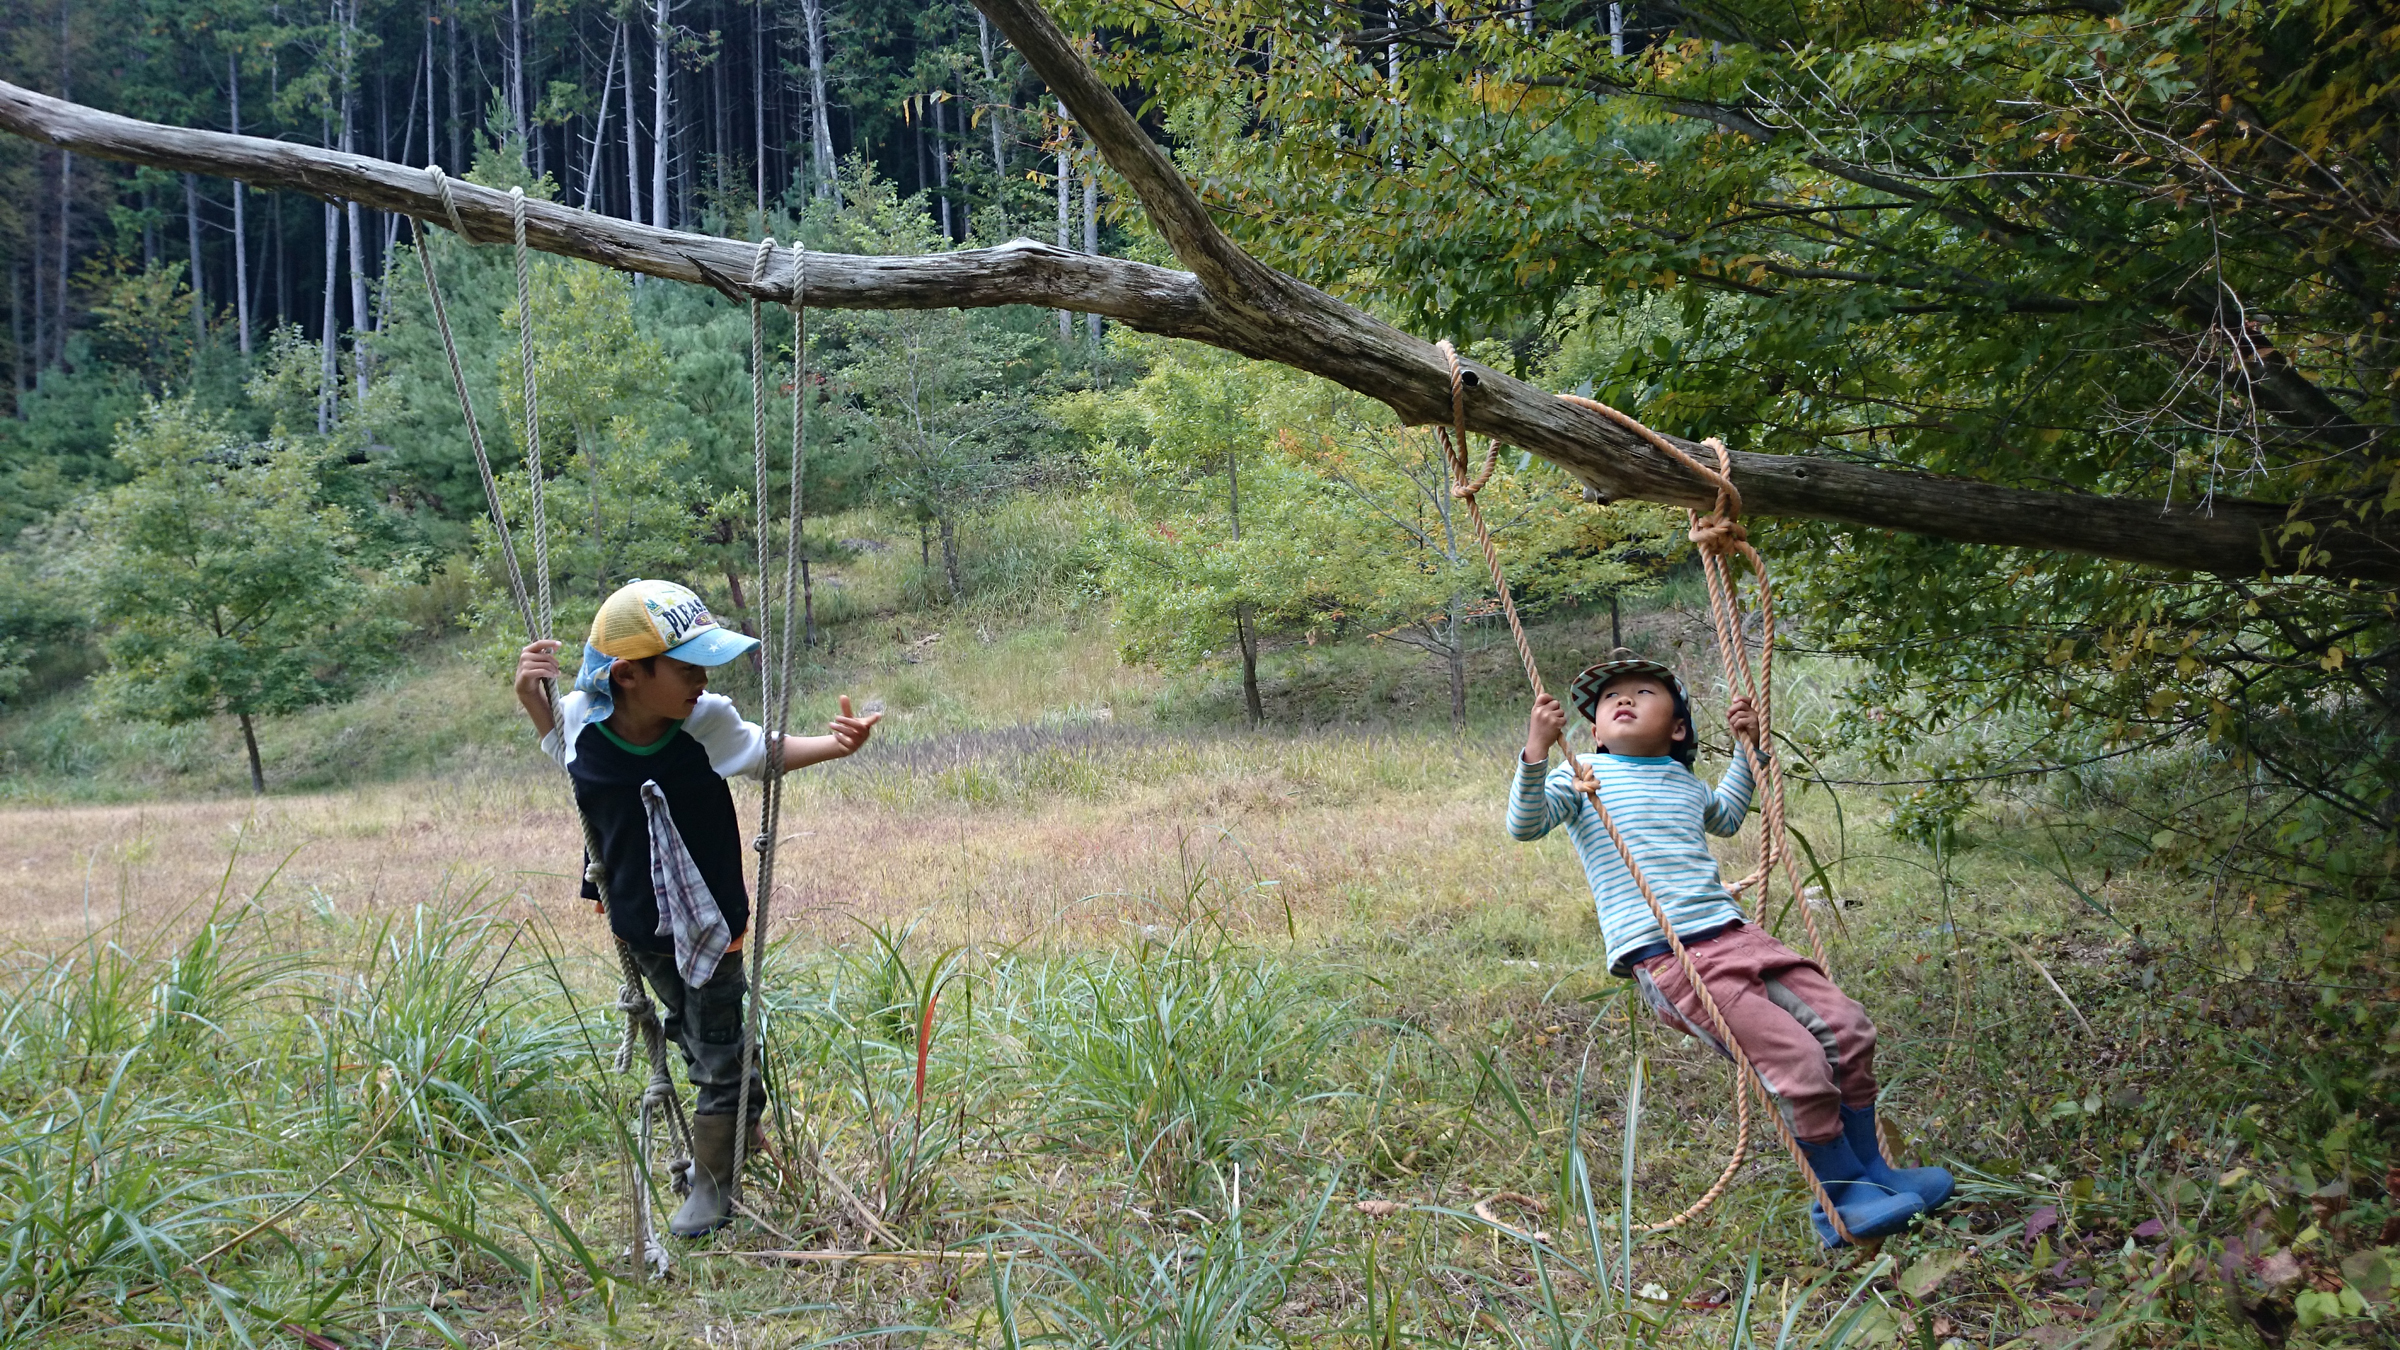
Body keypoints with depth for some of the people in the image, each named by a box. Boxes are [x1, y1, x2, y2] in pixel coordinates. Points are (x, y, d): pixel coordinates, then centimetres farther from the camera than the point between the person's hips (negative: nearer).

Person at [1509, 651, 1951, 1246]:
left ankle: (1869, 1167, 20)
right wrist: (1535, 751, -24)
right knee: (1798, 1061, -18)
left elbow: (1725, 816, 45)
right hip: (1664, 960, -7)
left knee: (1847, 1027, -1)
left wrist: (1748, 748, 34)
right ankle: (1843, 1197, 2)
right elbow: (1524, 826, -11)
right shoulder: (1582, 777, 4)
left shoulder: (1683, 780, 22)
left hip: (1733, 934, 7)